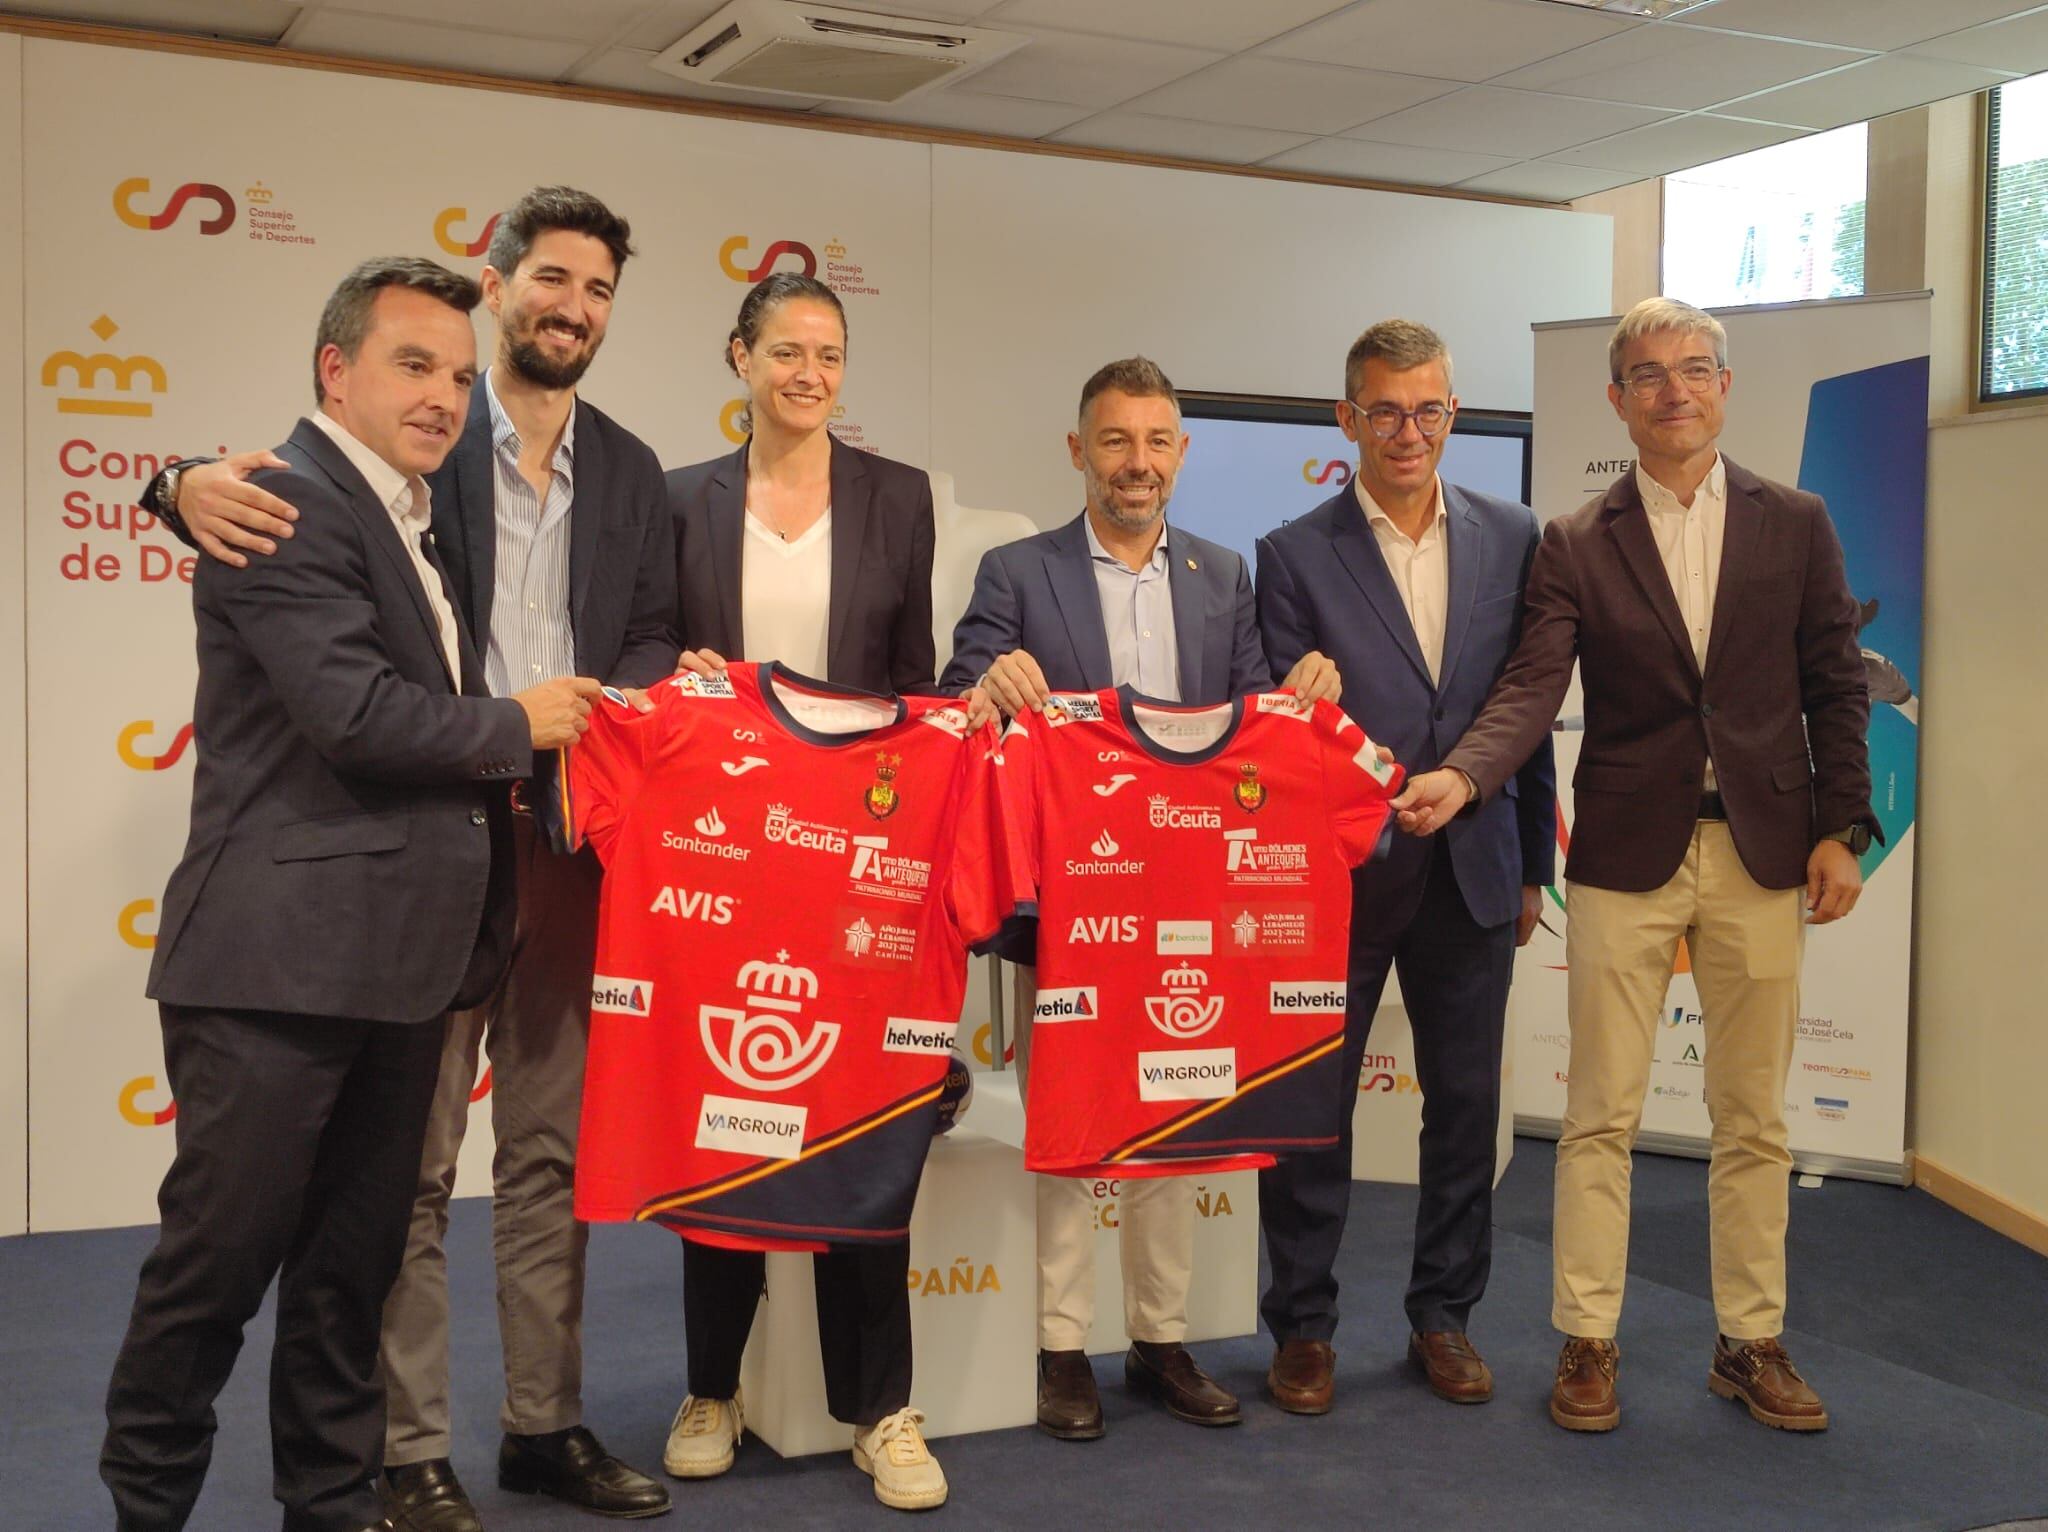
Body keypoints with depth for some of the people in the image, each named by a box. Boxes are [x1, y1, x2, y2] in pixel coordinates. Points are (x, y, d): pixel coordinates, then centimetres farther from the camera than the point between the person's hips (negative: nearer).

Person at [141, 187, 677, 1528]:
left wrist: (612, 704, -7)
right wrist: (199, 483, -23)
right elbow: (281, 500, -1)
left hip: (574, 836, 5)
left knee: (554, 1151, 12)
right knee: (412, 1155, 2)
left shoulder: (629, 470, 13)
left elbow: (653, 636, 13)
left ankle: (548, 1424, 24)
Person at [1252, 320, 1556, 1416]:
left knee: (1466, 1106, 10)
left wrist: (1531, 864, 9)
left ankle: (1443, 1317, 27)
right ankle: (1303, 1328, 21)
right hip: (1334, 875, -2)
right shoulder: (1295, 555, -3)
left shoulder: (1512, 537, 5)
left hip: (1471, 873, 3)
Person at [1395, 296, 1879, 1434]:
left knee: (1753, 1118, 9)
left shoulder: (1794, 525, 6)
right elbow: (1533, 688, -8)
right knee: (1600, 1115, 3)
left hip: (1760, 852, 1)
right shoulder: (1576, 544, 2)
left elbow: (1835, 687, 7)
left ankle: (1751, 1343, 22)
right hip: (1627, 857, -1)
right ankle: (1588, 1341, 14)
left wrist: (1841, 830, -1)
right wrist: (1462, 775, -26)